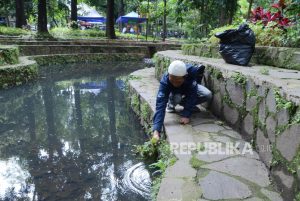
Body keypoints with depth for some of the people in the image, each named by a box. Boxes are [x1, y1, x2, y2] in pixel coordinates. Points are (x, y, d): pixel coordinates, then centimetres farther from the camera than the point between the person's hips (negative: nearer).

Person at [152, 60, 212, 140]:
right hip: (175, 92, -1)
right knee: (176, 97, -35)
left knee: (208, 95, -23)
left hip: (190, 89, 2)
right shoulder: (165, 80, -40)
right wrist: (156, 130, -57)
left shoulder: (192, 71, -40)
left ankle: (184, 103, 2)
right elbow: (160, 104, -47)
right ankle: (171, 105, 1)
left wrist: (186, 115, -45)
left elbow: (192, 95, -36)